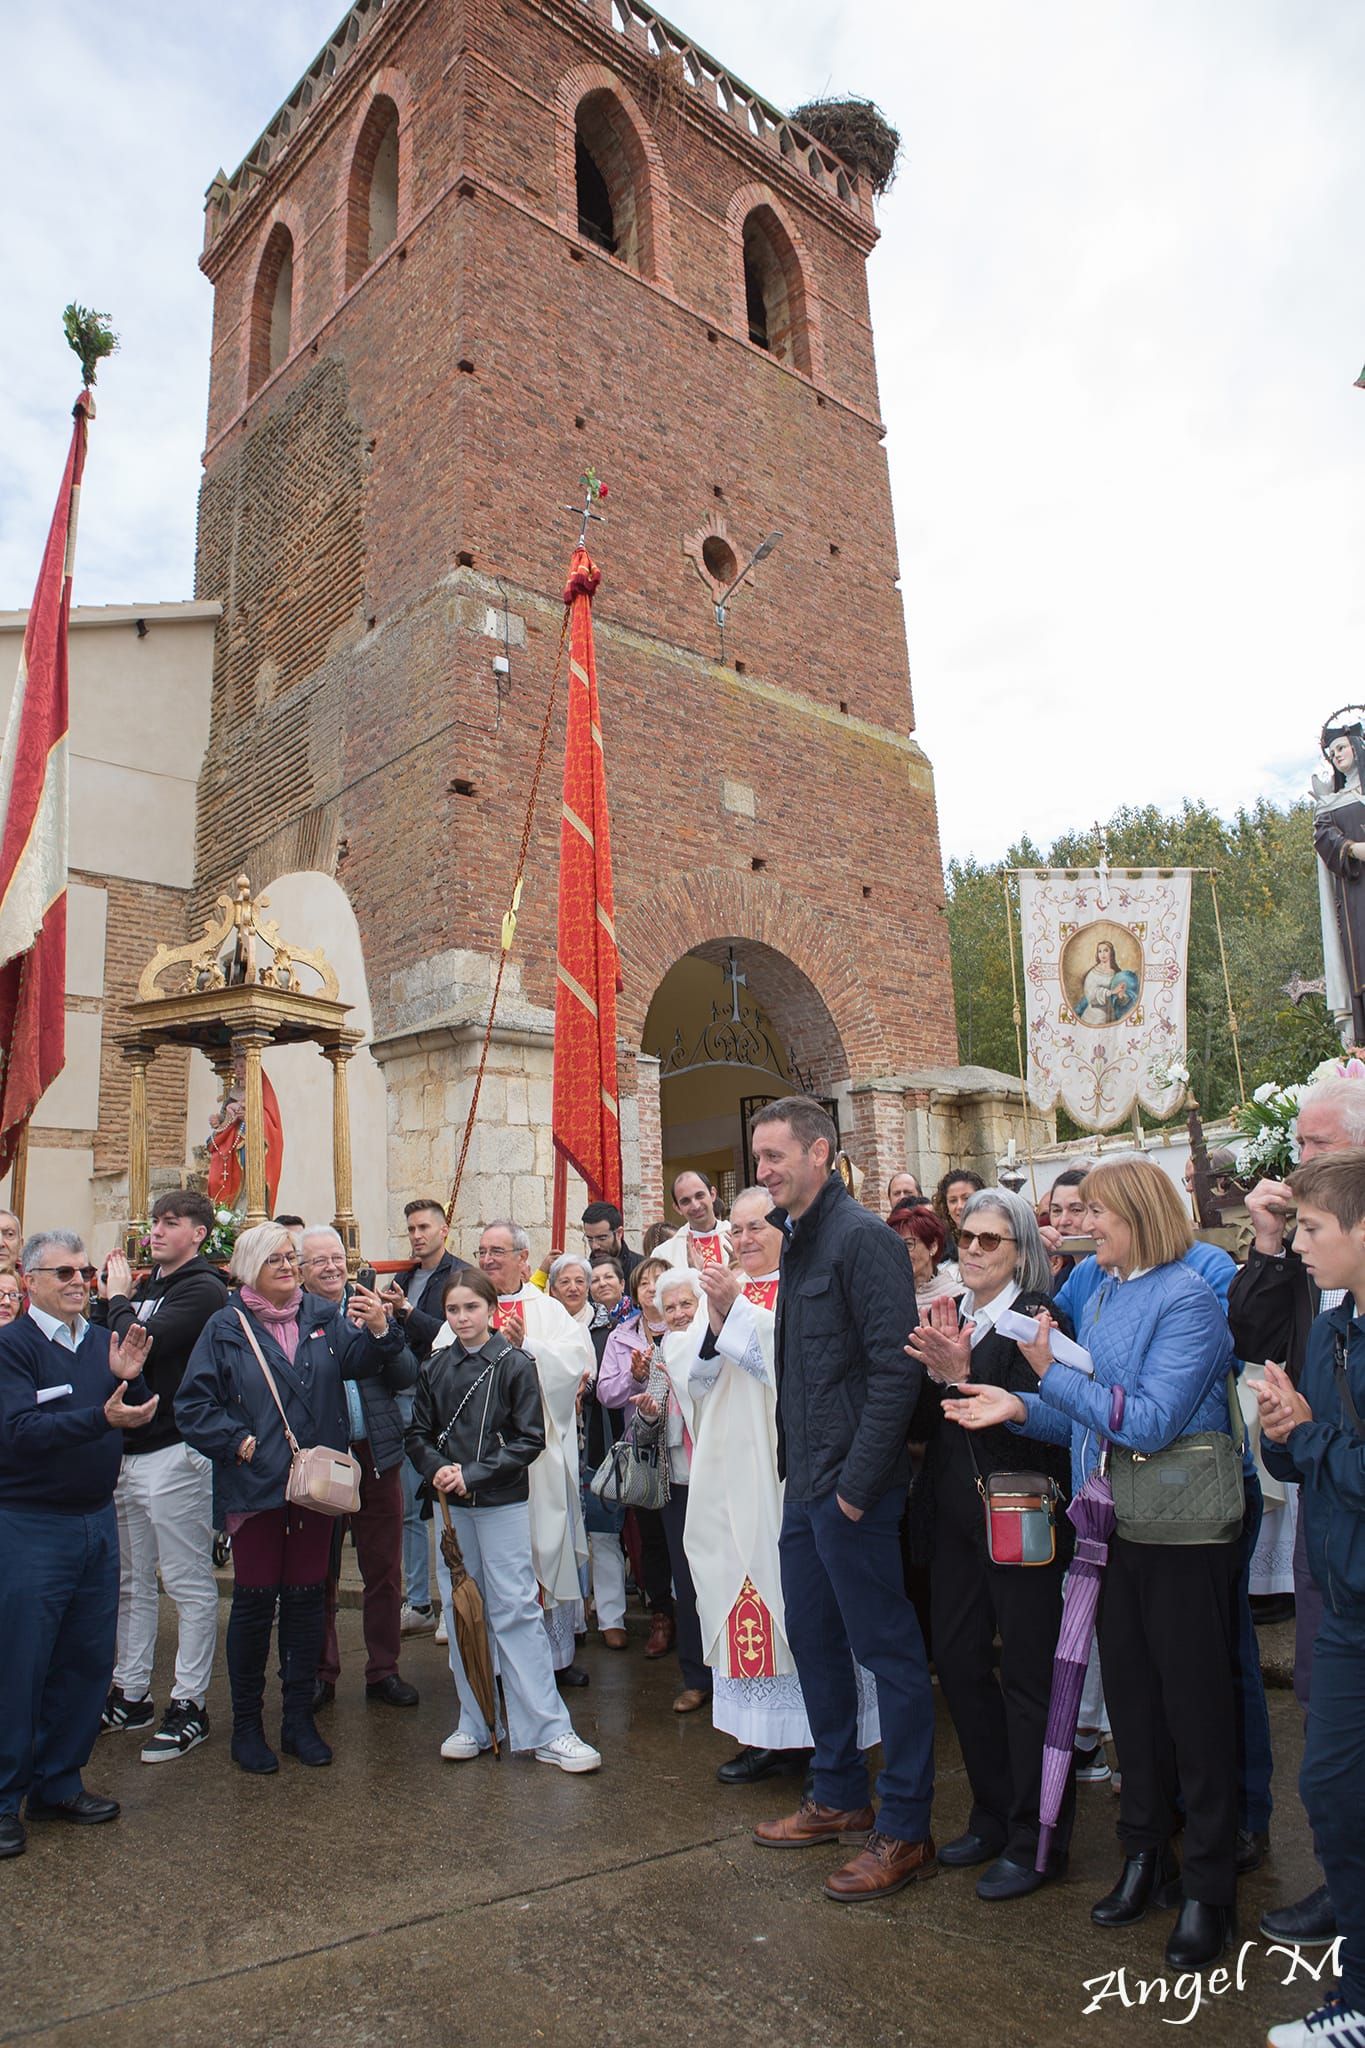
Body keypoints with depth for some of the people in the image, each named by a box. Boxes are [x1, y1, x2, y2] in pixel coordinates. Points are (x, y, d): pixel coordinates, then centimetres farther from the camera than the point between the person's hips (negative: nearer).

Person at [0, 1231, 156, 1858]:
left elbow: (143, 1422, 6)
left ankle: (57, 1784, 29)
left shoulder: (102, 1342, 7)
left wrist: (129, 1381, -13)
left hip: (98, 1521, 6)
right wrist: (101, 1417, -33)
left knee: (88, 1660, 14)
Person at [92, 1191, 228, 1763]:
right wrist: (109, 1299, -4)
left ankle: (189, 1704, 12)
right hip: (127, 1451, 8)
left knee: (190, 1584, 2)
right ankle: (130, 1695, 30)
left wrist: (120, 1300, -7)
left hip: (175, 1453, -8)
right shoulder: (145, 1285, 13)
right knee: (131, 1581, 17)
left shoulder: (201, 1290, -11)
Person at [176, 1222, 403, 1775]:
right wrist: (236, 1441, -14)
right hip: (255, 1484, -3)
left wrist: (379, 1331, -29)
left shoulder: (323, 1316, 3)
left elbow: (359, 1362, -10)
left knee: (307, 1598, 12)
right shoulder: (226, 1328, -4)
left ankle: (300, 1718, 26)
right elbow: (193, 1405, -5)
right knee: (254, 1600, 7)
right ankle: (247, 1725, 23)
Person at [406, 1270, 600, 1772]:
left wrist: (474, 1473, -15)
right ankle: (474, 1724, 24)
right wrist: (438, 1469, -11)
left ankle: (547, 1730, 5)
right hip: (449, 1505, 4)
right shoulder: (434, 1367, 4)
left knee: (516, 1609, -3)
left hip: (503, 1504, -4)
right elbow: (418, 1434, 9)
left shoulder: (515, 1364, -6)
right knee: (460, 1613, 10)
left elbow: (529, 1439, -8)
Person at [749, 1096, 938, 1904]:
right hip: (805, 1486, 10)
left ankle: (905, 1830, 19)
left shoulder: (862, 1236, -17)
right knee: (813, 1639, 19)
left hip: (852, 1487, -10)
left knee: (888, 1651, 4)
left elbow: (895, 1367, -22)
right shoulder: (796, 1239, 11)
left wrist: (858, 1482, -20)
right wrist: (796, 1467, 13)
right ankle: (839, 1796, 36)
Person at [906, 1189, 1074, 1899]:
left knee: (1026, 1675, 4)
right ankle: (992, 1816, 31)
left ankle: (1034, 1840, 21)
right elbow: (928, 1422, 7)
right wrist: (933, 1370, -11)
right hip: (956, 1517, 7)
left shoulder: (1036, 1318, -10)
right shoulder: (951, 1318, 10)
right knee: (957, 1660, 13)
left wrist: (959, 1375, -27)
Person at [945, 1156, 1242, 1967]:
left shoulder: (1187, 1299, -17)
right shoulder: (1102, 1300, 7)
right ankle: (1147, 1854, 35)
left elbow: (1151, 1420, -25)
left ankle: (1210, 1886, 24)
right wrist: (1021, 1408, -4)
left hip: (1184, 1533, -7)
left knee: (1196, 1704, 7)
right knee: (1129, 1695, 17)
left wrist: (1052, 1373, -20)